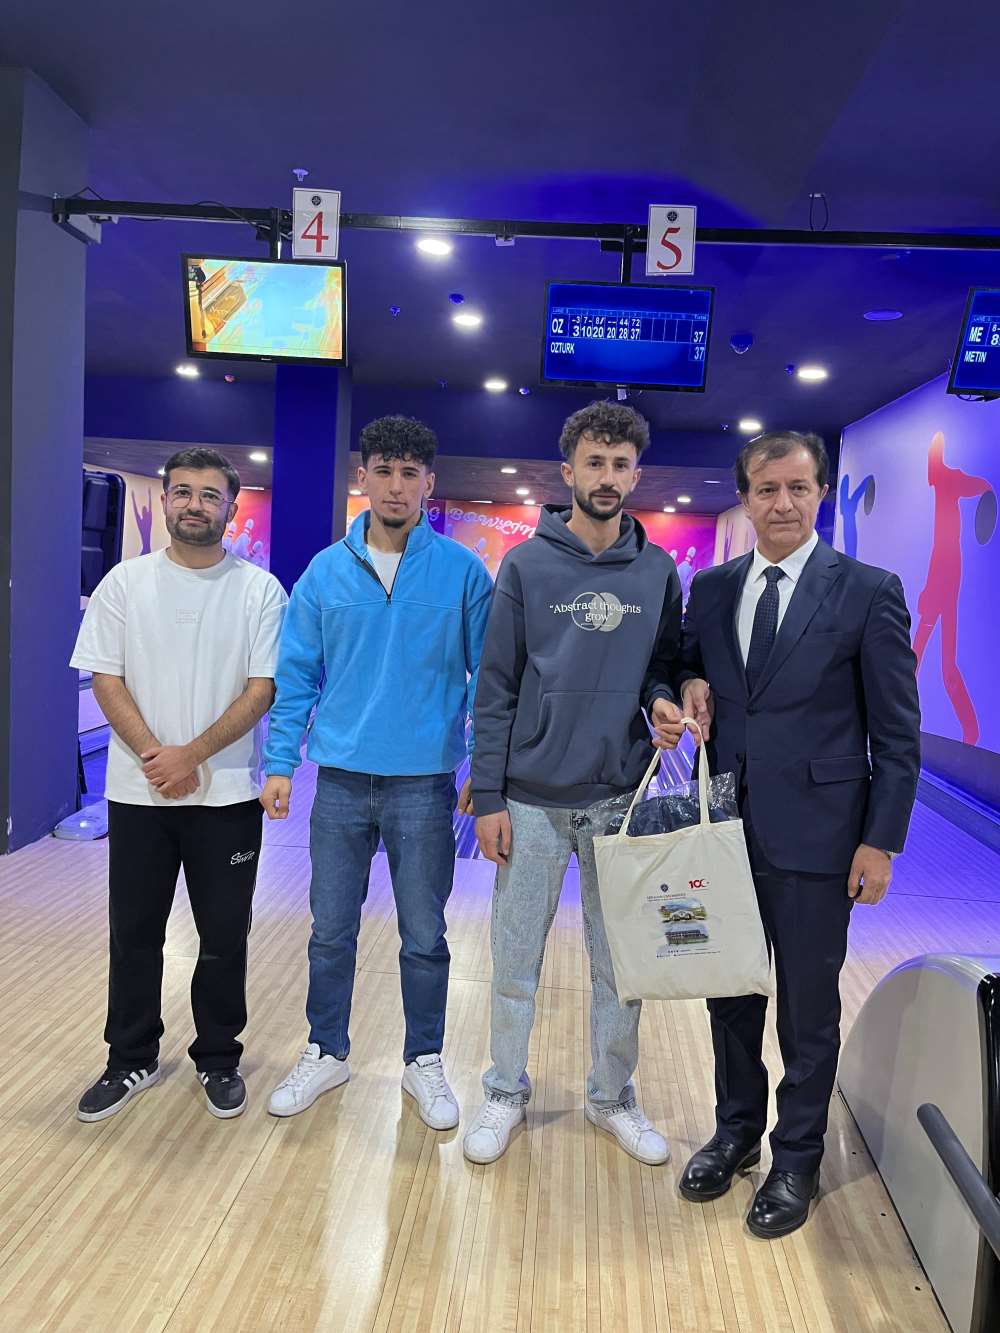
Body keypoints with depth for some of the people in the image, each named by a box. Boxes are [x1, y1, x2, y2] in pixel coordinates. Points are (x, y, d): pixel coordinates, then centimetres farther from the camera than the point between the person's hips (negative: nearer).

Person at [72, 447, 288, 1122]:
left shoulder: (260, 590, -3)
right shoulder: (126, 582, 1)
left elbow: (262, 690, -8)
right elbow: (107, 680, -2)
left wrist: (190, 756, -15)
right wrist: (154, 757, -13)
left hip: (227, 794, -1)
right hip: (138, 791, 2)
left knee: (225, 937, 9)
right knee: (134, 934, 13)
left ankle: (218, 1059, 28)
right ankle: (132, 1061, 31)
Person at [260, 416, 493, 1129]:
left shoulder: (463, 572, -4)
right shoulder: (326, 572, 2)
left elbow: (488, 677, -1)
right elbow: (297, 677, 5)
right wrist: (280, 764, 0)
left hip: (425, 783, -2)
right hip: (341, 780, 2)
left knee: (425, 936, 11)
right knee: (331, 931, 14)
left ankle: (425, 1062, 31)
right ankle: (326, 1053, 35)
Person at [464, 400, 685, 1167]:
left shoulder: (658, 572, 3)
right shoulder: (527, 565, -4)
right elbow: (496, 690, -3)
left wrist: (662, 700, -11)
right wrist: (489, 796, -6)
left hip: (619, 797, 2)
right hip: (532, 799, -1)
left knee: (621, 961, 13)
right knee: (516, 961, 10)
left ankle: (613, 1096, 33)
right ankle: (506, 1094, 31)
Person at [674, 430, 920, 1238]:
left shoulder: (869, 591, -7)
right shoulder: (711, 588, 5)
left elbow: (897, 732, -6)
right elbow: (686, 662, 19)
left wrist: (882, 839, -9)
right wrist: (689, 681, -5)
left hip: (813, 834, -4)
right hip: (726, 828, 4)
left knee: (808, 1004, 11)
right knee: (730, 989, 17)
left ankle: (797, 1157, 32)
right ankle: (736, 1130, 39)